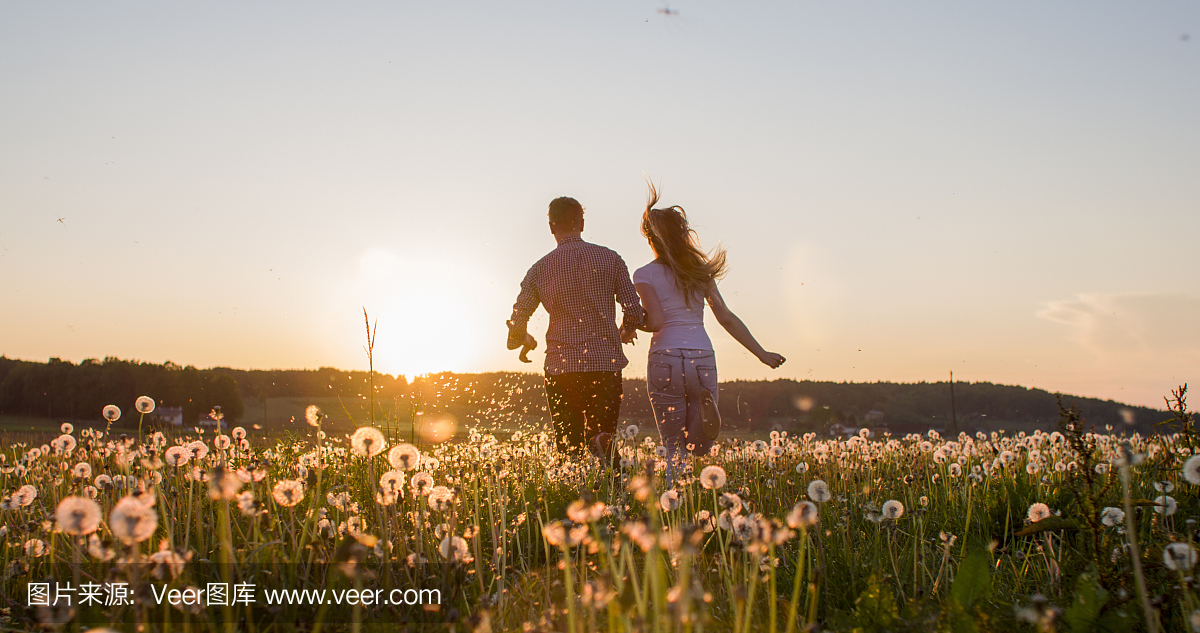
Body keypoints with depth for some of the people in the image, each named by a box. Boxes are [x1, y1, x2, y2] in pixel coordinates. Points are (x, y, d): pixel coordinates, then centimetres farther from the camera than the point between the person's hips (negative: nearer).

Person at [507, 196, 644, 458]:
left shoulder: (540, 269, 5)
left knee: (569, 449, 9)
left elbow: (517, 321, 6)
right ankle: (602, 443, -29)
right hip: (606, 362, 0)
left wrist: (526, 341, 29)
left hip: (561, 365, 0)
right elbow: (634, 312, 1)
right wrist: (624, 331, 23)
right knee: (602, 433, 4)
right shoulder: (611, 259, 4)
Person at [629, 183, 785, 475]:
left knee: (673, 447, 9)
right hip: (703, 360, 3)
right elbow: (727, 318, 10)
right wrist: (761, 353, 15)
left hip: (666, 359, -3)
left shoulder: (644, 275, 1)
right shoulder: (699, 271, 14)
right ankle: (704, 408, -21)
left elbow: (656, 321, -11)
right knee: (699, 447, 12)